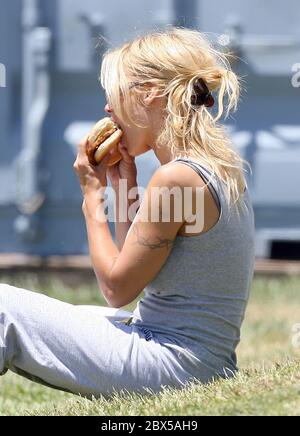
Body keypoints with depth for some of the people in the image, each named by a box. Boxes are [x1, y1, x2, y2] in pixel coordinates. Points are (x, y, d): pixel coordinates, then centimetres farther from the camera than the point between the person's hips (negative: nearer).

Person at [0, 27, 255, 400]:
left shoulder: (176, 178, -19)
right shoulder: (219, 168, 11)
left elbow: (117, 289, -12)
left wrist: (93, 195, -3)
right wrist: (124, 190, 10)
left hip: (171, 364, -10)